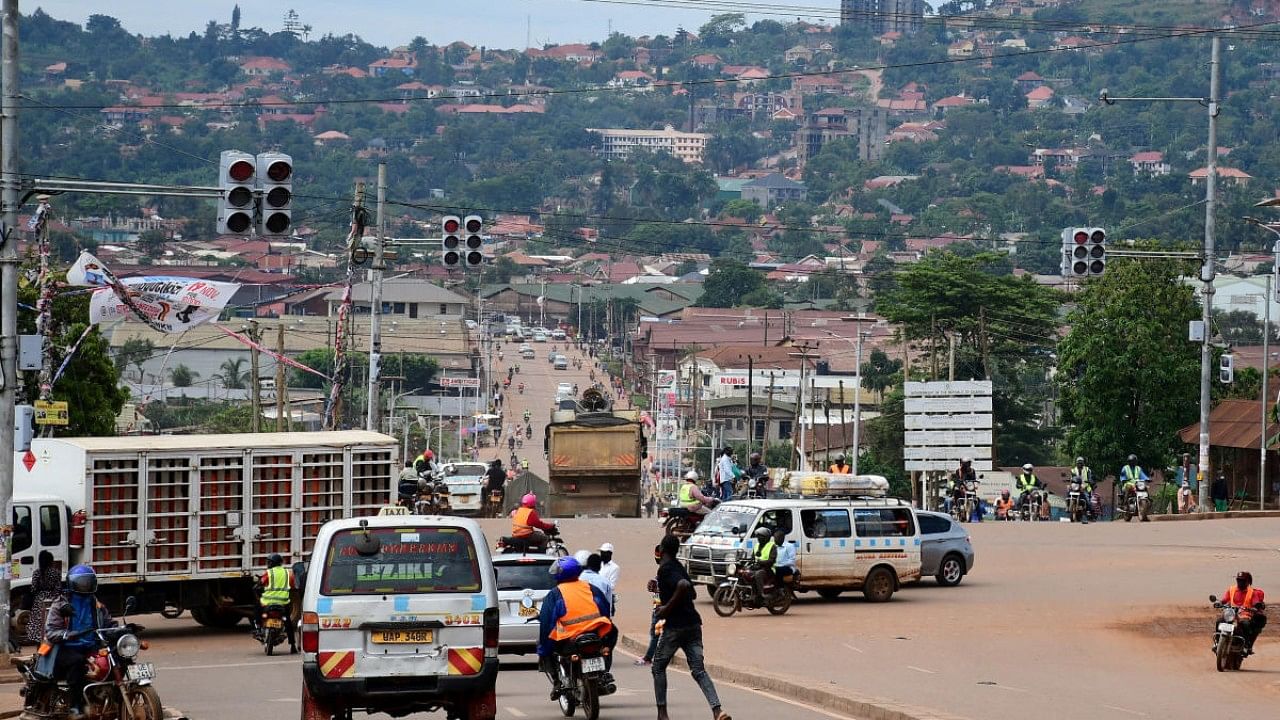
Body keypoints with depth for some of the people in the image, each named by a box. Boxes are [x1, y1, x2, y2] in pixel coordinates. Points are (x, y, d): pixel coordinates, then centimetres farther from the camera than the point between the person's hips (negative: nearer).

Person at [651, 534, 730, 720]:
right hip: (693, 623, 7)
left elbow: (684, 586, -30)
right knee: (699, 671, 1)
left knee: (658, 668, 11)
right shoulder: (678, 566, 16)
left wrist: (668, 608, -20)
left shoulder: (665, 569, -12)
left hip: (675, 626, -7)